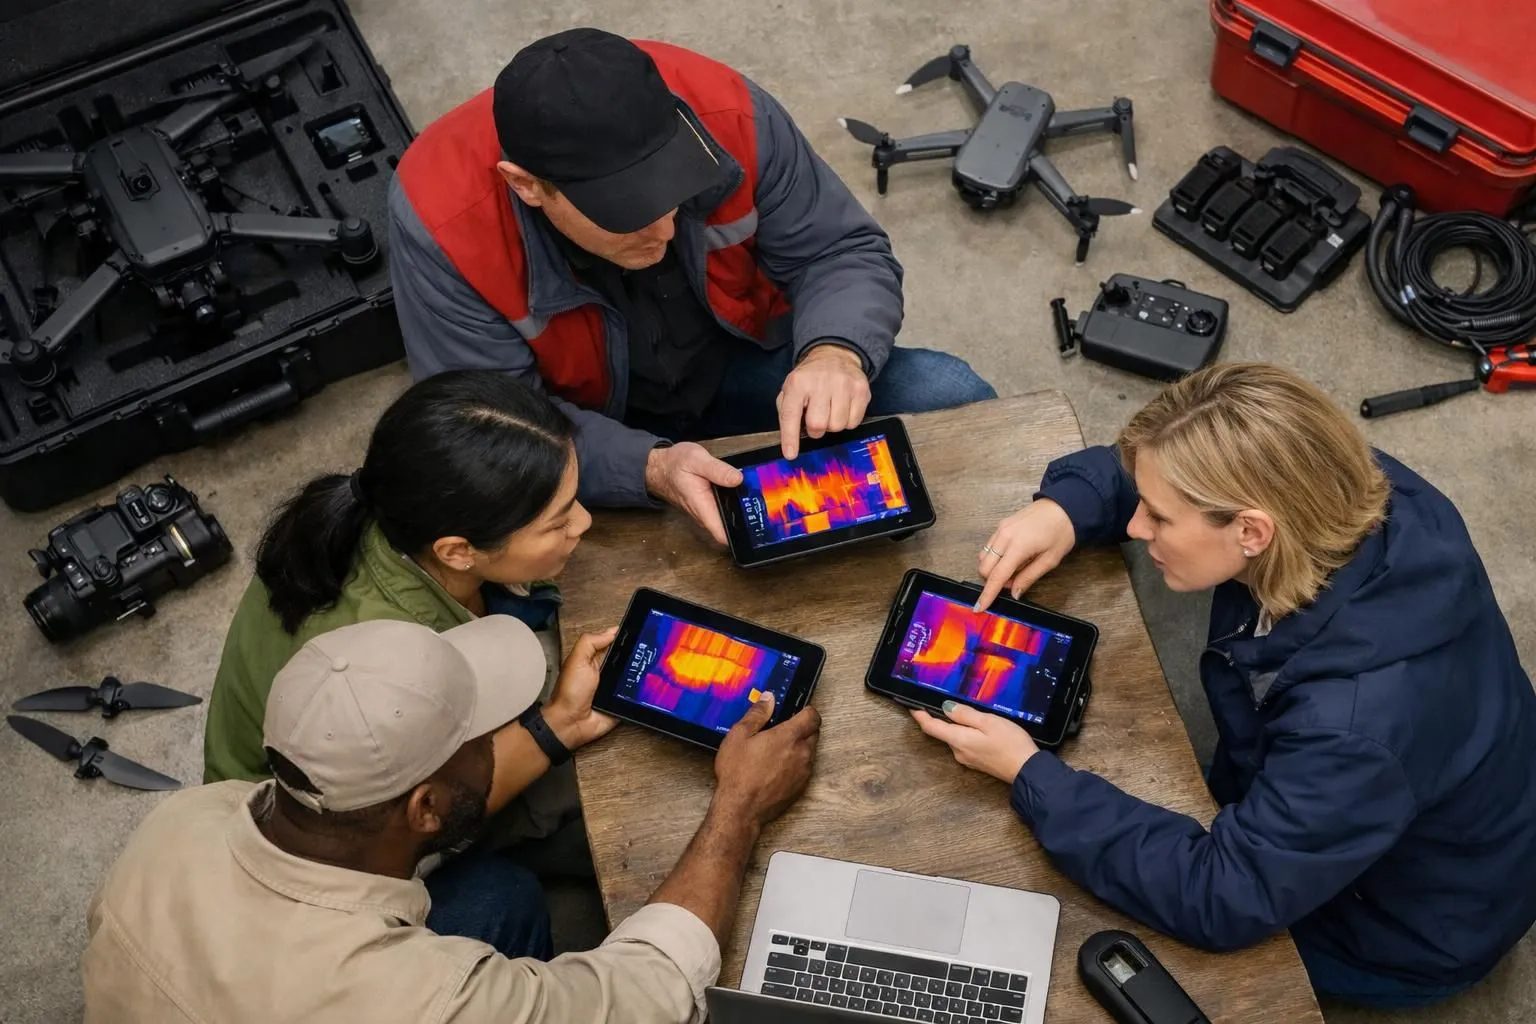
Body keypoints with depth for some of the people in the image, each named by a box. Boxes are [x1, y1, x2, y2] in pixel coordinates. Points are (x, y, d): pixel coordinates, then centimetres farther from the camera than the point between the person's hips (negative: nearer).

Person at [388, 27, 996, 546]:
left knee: (953, 401, -16)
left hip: (741, 370, 2)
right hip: (583, 432, -1)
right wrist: (648, 469, -42)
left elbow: (844, 253, -13)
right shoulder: (442, 220, -31)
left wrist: (837, 352, -36)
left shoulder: (723, 112, -26)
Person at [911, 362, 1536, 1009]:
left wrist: (1029, 774, -32)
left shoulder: (1356, 725, -46)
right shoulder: (1348, 494, -25)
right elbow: (1170, 477, -6)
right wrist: (1065, 506, -24)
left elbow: (1220, 898, -35)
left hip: (1407, 928, -6)